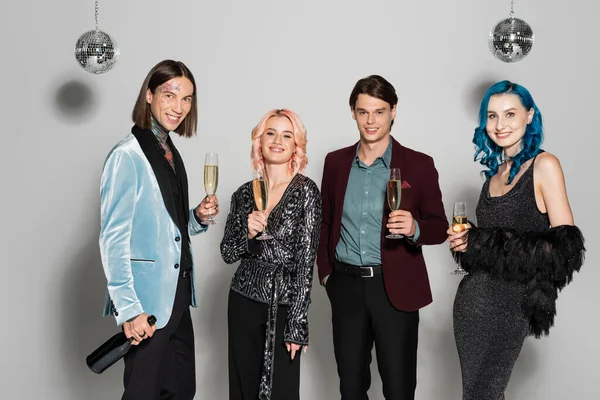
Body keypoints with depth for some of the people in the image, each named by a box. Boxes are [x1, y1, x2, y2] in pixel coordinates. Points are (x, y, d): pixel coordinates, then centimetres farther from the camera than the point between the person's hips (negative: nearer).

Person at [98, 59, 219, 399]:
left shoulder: (171, 153, 11)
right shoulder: (128, 155, -14)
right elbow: (113, 240, -16)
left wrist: (199, 217, 0)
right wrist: (129, 309, -19)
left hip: (177, 294, 8)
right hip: (147, 298, -8)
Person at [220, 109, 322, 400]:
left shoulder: (305, 191, -7)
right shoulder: (244, 193, 5)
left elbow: (305, 260, -11)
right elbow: (227, 254, 6)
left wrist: (297, 325, -14)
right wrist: (247, 233, -15)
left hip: (284, 305, -3)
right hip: (243, 302, 4)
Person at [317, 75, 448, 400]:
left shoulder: (419, 165, -4)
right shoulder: (336, 162, 6)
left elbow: (439, 227, -2)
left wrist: (415, 229, -22)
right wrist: (325, 272, 6)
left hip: (395, 288, -3)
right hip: (345, 286, 3)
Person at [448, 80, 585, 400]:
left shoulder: (544, 165, -10)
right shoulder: (495, 170, 9)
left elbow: (565, 246, -17)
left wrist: (485, 243, -18)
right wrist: (466, 241, -1)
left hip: (507, 304, -7)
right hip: (471, 299, 7)